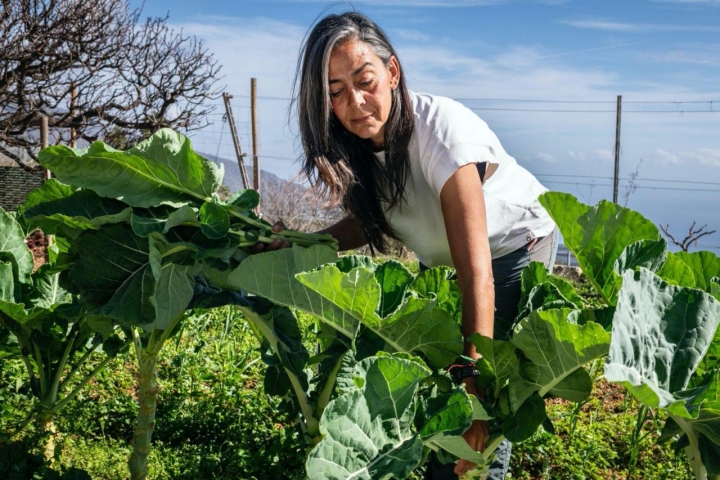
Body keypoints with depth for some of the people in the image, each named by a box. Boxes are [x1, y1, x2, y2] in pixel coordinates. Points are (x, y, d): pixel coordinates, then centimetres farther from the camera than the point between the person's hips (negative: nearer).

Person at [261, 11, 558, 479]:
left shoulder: (442, 129, -35)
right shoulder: (356, 145, -16)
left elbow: (476, 271, -40)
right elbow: (369, 221, 0)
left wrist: (476, 382, -45)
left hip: (515, 245, -6)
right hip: (442, 261, 6)